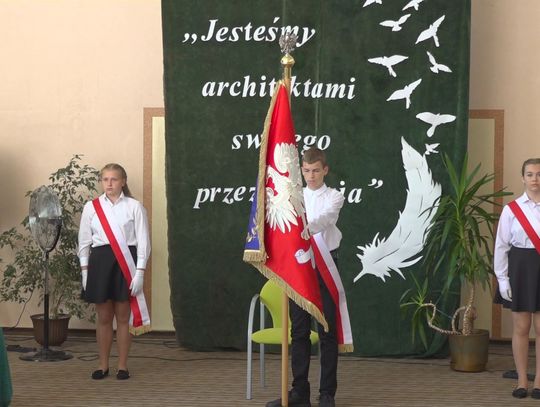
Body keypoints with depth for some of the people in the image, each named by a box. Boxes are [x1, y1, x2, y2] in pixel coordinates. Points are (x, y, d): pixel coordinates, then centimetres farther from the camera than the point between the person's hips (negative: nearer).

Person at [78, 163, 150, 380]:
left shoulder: (134, 207, -2)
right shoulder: (91, 207, 4)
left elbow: (143, 241, -3)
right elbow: (84, 241, 8)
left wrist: (140, 272, -9)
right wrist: (85, 270, 4)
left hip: (126, 262, -2)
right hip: (100, 261, 2)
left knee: (123, 317, 5)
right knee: (103, 317, 8)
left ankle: (122, 366, 15)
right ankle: (103, 365, 20)